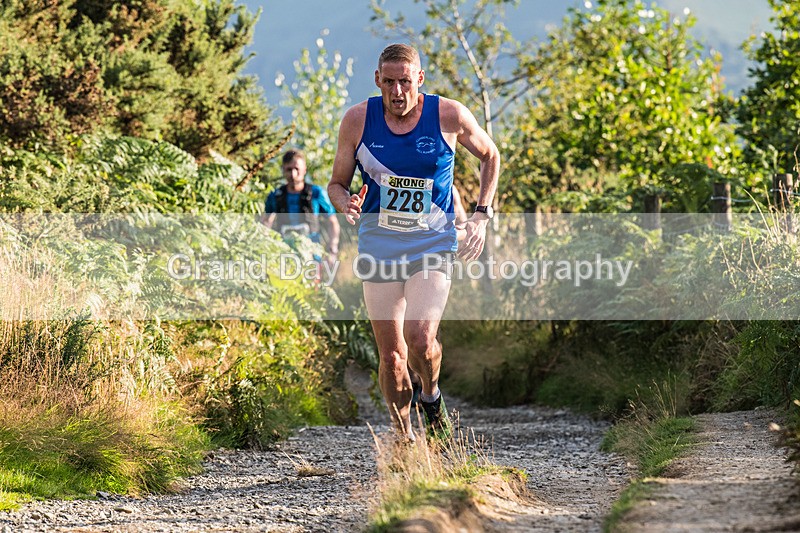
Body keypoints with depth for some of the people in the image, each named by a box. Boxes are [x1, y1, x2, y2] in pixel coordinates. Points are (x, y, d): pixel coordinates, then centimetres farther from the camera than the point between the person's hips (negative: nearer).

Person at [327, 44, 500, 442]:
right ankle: (404, 438, 20)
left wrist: (481, 215, 3)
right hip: (378, 246, 2)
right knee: (392, 357, 0)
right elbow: (337, 184, 7)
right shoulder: (358, 120, -4)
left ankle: (431, 397, 13)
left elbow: (490, 156, 12)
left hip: (432, 245, -1)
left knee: (420, 341, -20)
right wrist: (346, 204, -16)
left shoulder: (450, 116, -7)